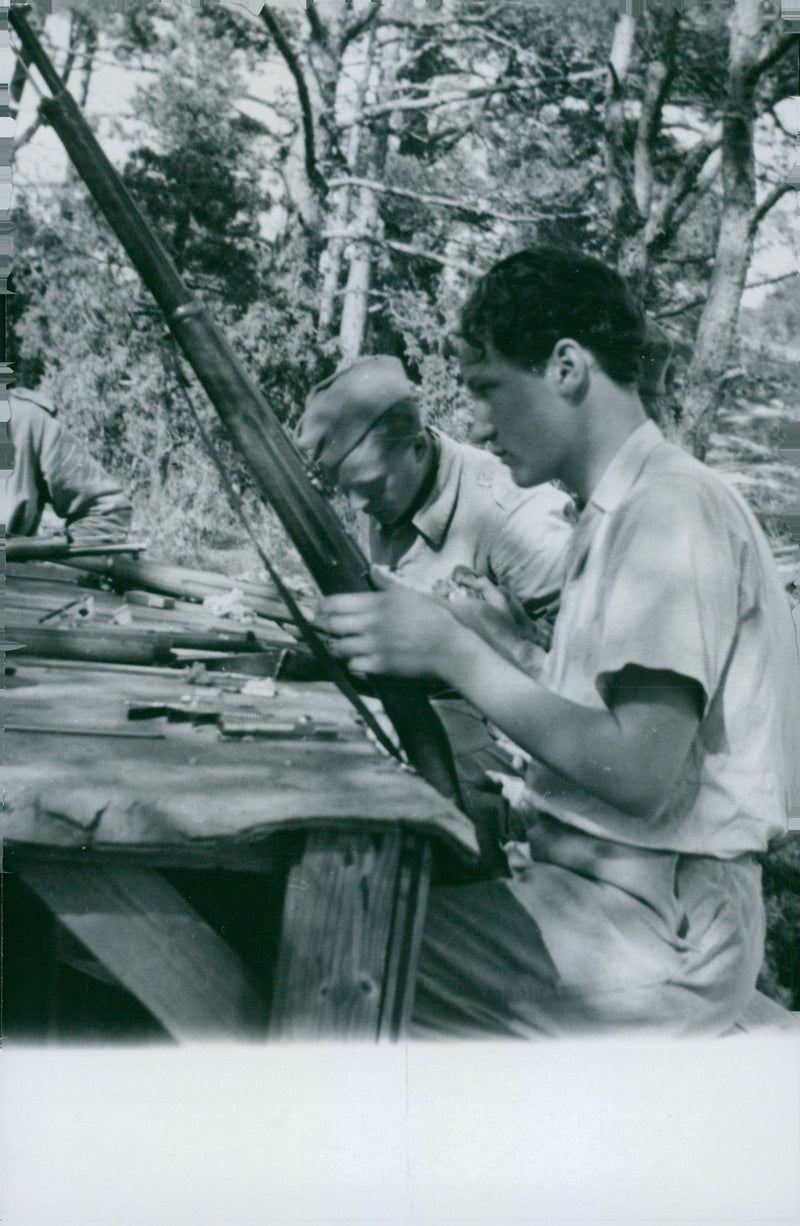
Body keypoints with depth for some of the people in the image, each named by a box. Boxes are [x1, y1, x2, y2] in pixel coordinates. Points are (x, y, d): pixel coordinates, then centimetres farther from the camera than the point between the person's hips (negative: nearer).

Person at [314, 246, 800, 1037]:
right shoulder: (616, 514, 15)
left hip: (650, 938, -9)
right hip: (579, 885, 9)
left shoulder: (674, 511, -15)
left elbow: (640, 774, -22)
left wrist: (455, 653, -19)